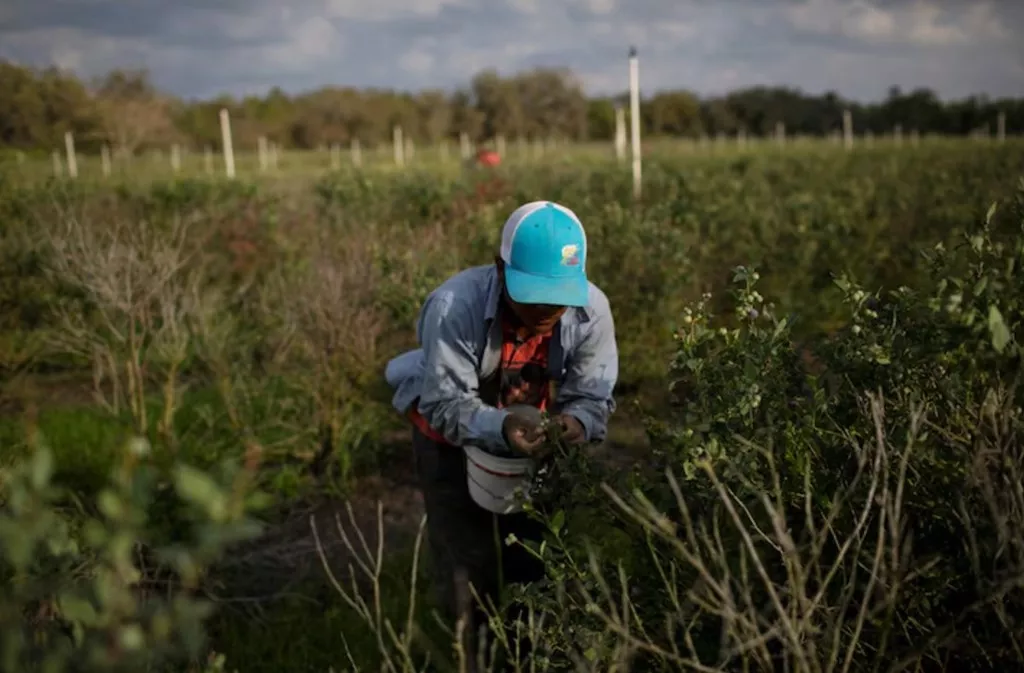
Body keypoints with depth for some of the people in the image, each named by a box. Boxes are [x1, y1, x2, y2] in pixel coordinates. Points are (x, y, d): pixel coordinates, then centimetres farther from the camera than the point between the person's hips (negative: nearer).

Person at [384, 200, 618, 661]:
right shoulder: (455, 306, -38)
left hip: (529, 432, 3)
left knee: (543, 561, 14)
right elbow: (446, 404, -32)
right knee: (468, 579, 1)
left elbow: (592, 396, -20)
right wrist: (500, 429, -51)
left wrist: (577, 421, -44)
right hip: (451, 436, -3)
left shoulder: (591, 309, -27)